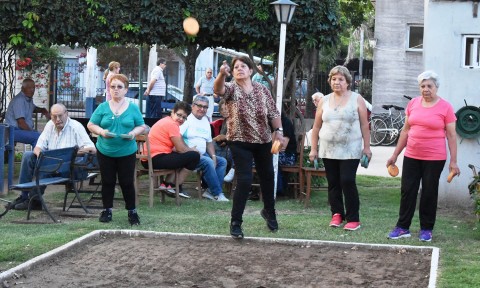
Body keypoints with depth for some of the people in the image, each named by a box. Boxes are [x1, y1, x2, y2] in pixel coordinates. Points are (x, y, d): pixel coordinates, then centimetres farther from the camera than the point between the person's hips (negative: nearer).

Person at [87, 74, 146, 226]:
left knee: (127, 183, 3)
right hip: (105, 151, 1)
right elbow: (91, 125, 3)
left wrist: (134, 133, -15)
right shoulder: (102, 107, 1)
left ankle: (132, 211, 16)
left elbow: (142, 126, 5)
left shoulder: (133, 108, 1)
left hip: (127, 152, -1)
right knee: (107, 182, 10)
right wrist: (101, 131, -16)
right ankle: (107, 210, 22)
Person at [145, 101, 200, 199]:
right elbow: (181, 149, -11)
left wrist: (190, 149, 6)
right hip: (156, 159, -11)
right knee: (194, 156, -7)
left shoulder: (165, 121, 20)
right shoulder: (172, 124, -12)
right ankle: (176, 187, 2)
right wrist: (194, 150, 7)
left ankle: (168, 183, 16)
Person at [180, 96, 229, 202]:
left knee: (222, 161, -2)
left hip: (202, 154, 9)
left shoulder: (205, 121, 20)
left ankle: (211, 191, -12)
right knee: (208, 161, -29)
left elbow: (209, 142, 23)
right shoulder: (187, 119, -7)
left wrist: (213, 156, 7)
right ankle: (217, 193, -22)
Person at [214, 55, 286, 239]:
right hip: (240, 142, -4)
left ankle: (269, 212, 41)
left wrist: (278, 131, -8)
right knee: (244, 181, -13)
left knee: (268, 177, 17)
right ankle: (235, 222, -2)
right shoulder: (231, 88, -9)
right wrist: (222, 74, -52)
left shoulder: (262, 89, 2)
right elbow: (218, 89, -32)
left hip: (263, 141, 4)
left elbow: (273, 113, 5)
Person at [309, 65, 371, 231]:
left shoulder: (357, 99, 1)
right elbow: (316, 127, 12)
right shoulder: (324, 101, 9)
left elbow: (364, 125, 1)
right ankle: (337, 214, 20)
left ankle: (353, 219, -2)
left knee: (348, 182, -10)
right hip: (328, 150, 3)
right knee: (333, 184, 7)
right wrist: (314, 149, 9)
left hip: (350, 151, -3)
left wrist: (366, 147, -2)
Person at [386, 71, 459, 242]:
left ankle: (426, 229, 17)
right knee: (407, 191, 5)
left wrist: (453, 161, -8)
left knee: (429, 193, 5)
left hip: (434, 159, -3)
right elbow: (406, 130, 12)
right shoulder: (413, 104, 5)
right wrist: (395, 154, 12)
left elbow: (451, 135, -4)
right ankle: (402, 227, 14)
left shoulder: (445, 107, -6)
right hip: (411, 156, 4)